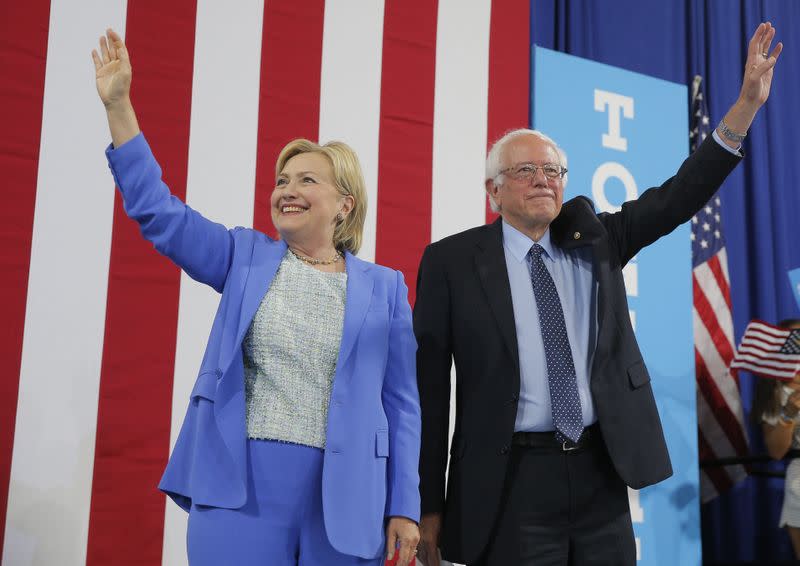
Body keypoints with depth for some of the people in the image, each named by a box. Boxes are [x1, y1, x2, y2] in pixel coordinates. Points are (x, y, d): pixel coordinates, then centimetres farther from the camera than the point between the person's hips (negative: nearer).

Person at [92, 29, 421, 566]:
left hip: (345, 498, 0)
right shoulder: (246, 258, 11)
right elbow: (158, 211, 4)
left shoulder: (385, 287, 8)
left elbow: (400, 401, 6)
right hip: (239, 488, 1)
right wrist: (118, 104, -2)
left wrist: (404, 508, 1)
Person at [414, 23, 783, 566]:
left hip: (600, 470, 4)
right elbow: (429, 384, -3)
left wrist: (747, 104, -8)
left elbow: (678, 199, 2)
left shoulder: (592, 237, 9)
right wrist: (430, 504, -5)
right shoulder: (452, 261, -3)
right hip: (512, 481, -4)